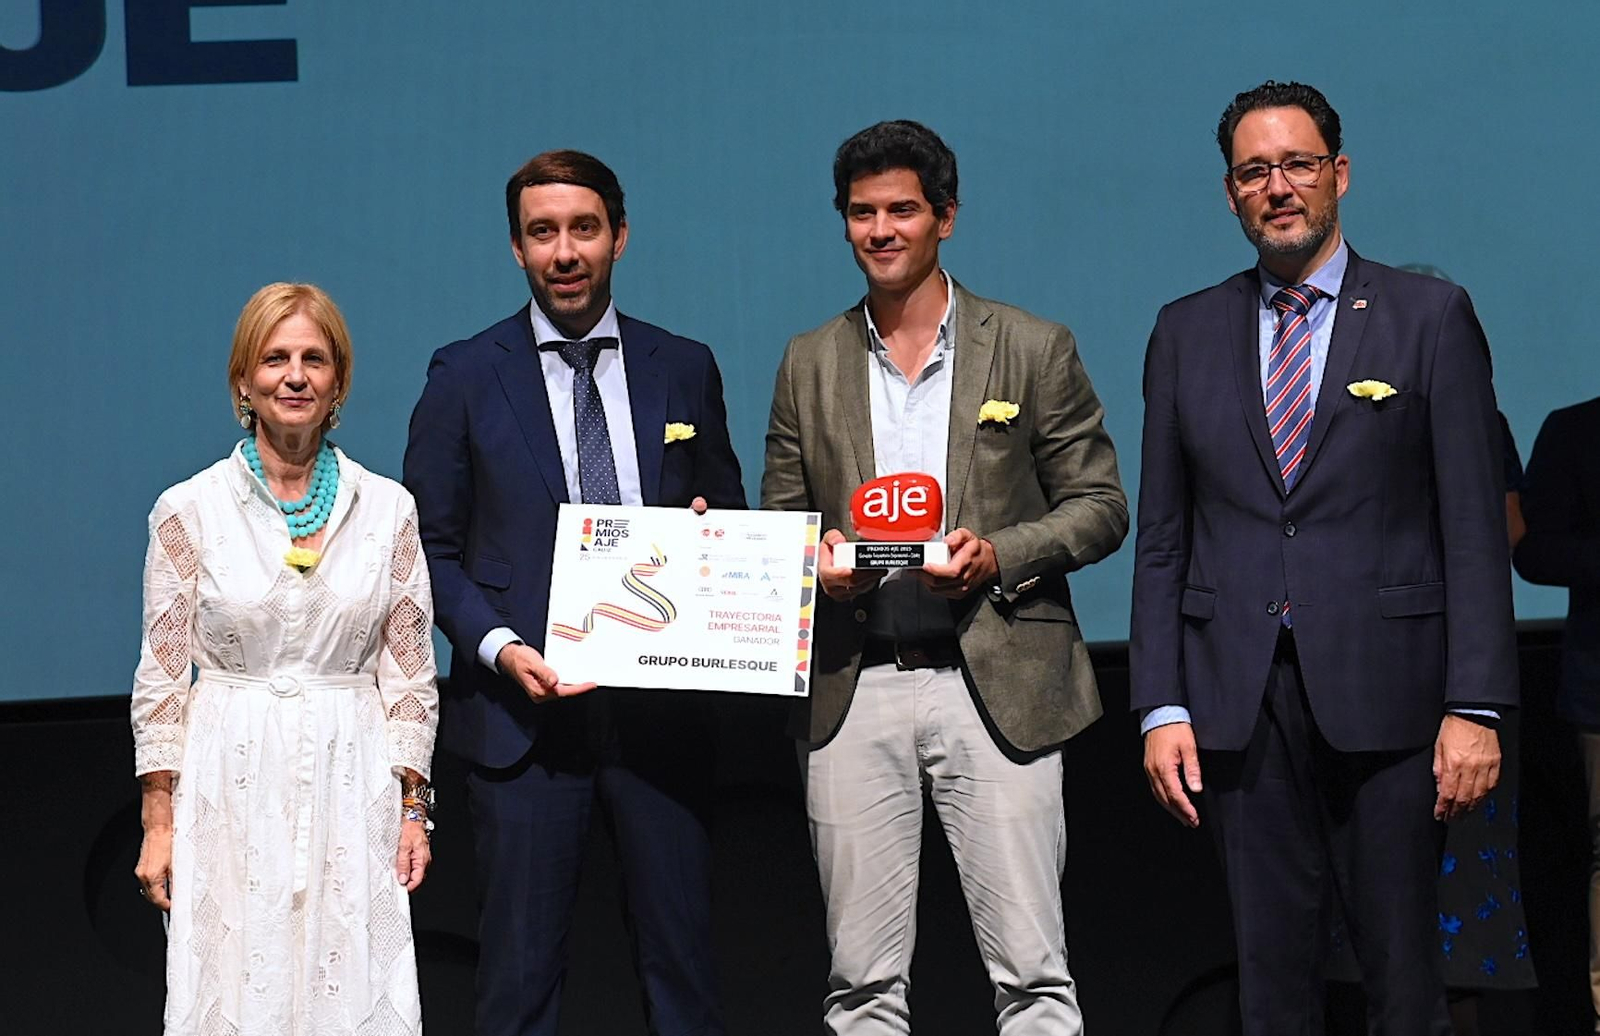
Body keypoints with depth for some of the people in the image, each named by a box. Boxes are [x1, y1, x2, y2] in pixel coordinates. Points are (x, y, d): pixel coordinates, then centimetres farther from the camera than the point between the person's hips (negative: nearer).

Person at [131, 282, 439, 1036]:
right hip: (232, 790, -1)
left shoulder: (388, 508, 4)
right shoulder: (189, 510, 0)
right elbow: (162, 677, 2)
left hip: (351, 788, 1)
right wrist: (159, 823, -2)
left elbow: (409, 673, 8)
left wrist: (412, 806, 3)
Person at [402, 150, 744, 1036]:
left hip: (659, 709, 2)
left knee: (680, 961, 7)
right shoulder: (466, 378, 3)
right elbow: (431, 546, 3)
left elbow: (728, 521, 17)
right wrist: (498, 647, -13)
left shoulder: (685, 371, 9)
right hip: (524, 710, -2)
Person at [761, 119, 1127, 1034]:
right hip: (853, 692, 3)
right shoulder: (810, 364, 13)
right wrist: (817, 562, -6)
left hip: (997, 687, -2)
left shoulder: (1034, 349, 5)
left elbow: (1100, 508, 4)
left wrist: (997, 556, -13)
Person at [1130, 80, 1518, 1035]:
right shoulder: (1187, 331, 12)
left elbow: (1475, 528, -1)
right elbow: (1163, 538, 11)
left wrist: (1475, 707, -9)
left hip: (1384, 692, -2)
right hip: (1240, 699, 3)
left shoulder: (1431, 318, 3)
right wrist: (1162, 707, 3)